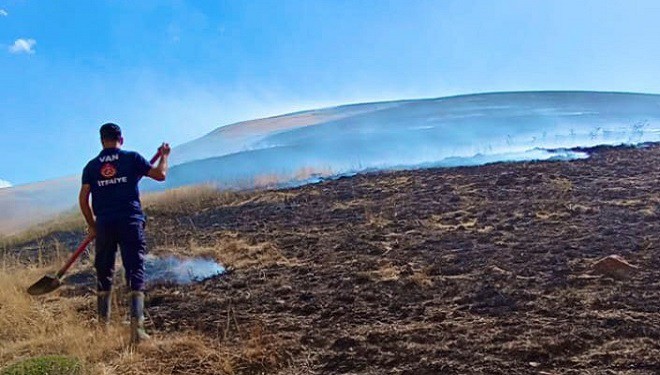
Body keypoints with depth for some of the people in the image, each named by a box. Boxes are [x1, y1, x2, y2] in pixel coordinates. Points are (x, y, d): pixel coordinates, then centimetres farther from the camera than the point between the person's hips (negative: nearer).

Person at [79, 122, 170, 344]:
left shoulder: (92, 166, 9)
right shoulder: (132, 158, 3)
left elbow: (83, 199, 4)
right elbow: (160, 175, 3)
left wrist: (91, 225, 16)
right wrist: (164, 156, 22)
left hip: (104, 225, 2)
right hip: (130, 223, -2)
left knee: (104, 274, 15)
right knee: (136, 273, -1)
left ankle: (103, 327, 23)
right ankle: (137, 326, -11)